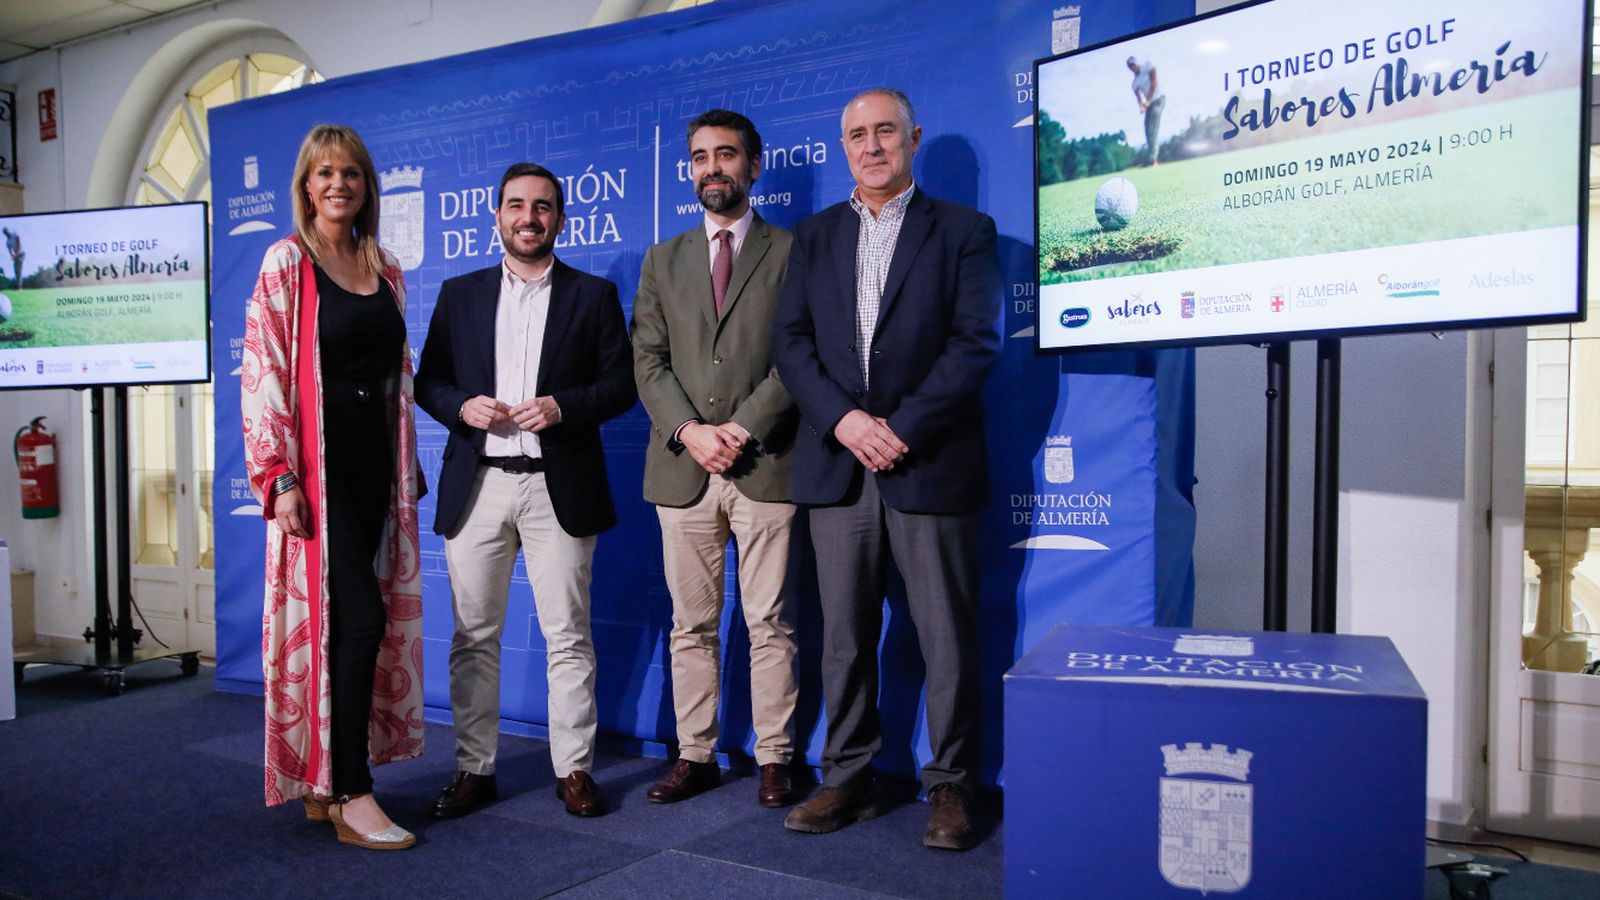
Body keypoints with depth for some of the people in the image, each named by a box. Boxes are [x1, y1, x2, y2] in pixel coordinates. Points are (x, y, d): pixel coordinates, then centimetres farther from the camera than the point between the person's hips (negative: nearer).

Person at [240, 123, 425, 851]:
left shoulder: (386, 271, 14)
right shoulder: (287, 262, -3)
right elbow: (263, 374, -9)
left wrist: (408, 467, 14)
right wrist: (280, 477, -15)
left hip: (375, 463, 6)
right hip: (318, 465, -6)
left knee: (356, 618, 8)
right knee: (360, 615, -11)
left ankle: (322, 779, 22)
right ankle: (351, 796, 0)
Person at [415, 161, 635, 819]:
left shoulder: (593, 295, 8)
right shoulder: (459, 294, 14)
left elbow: (621, 384, 3)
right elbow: (428, 381, 12)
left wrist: (562, 406, -13)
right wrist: (462, 406, -9)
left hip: (558, 487, -2)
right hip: (476, 486, 2)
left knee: (567, 635, 1)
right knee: (474, 636, 6)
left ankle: (574, 769, 12)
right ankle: (474, 768, 18)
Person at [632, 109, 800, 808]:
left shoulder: (791, 252, 6)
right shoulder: (662, 261, 16)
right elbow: (648, 362, 8)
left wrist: (742, 428, -12)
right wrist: (688, 430, -8)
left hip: (765, 464, -3)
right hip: (682, 468, 3)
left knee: (770, 624, 2)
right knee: (691, 625, 9)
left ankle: (774, 760, 13)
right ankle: (695, 756, 19)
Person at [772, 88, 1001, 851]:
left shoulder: (964, 231, 5)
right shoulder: (814, 236, 15)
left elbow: (975, 343, -5)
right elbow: (790, 341, 7)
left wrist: (903, 430, -13)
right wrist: (843, 420, -9)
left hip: (930, 466, -3)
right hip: (837, 466, 3)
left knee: (947, 639, 3)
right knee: (844, 637, 9)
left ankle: (950, 788, 17)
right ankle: (848, 781, 21)